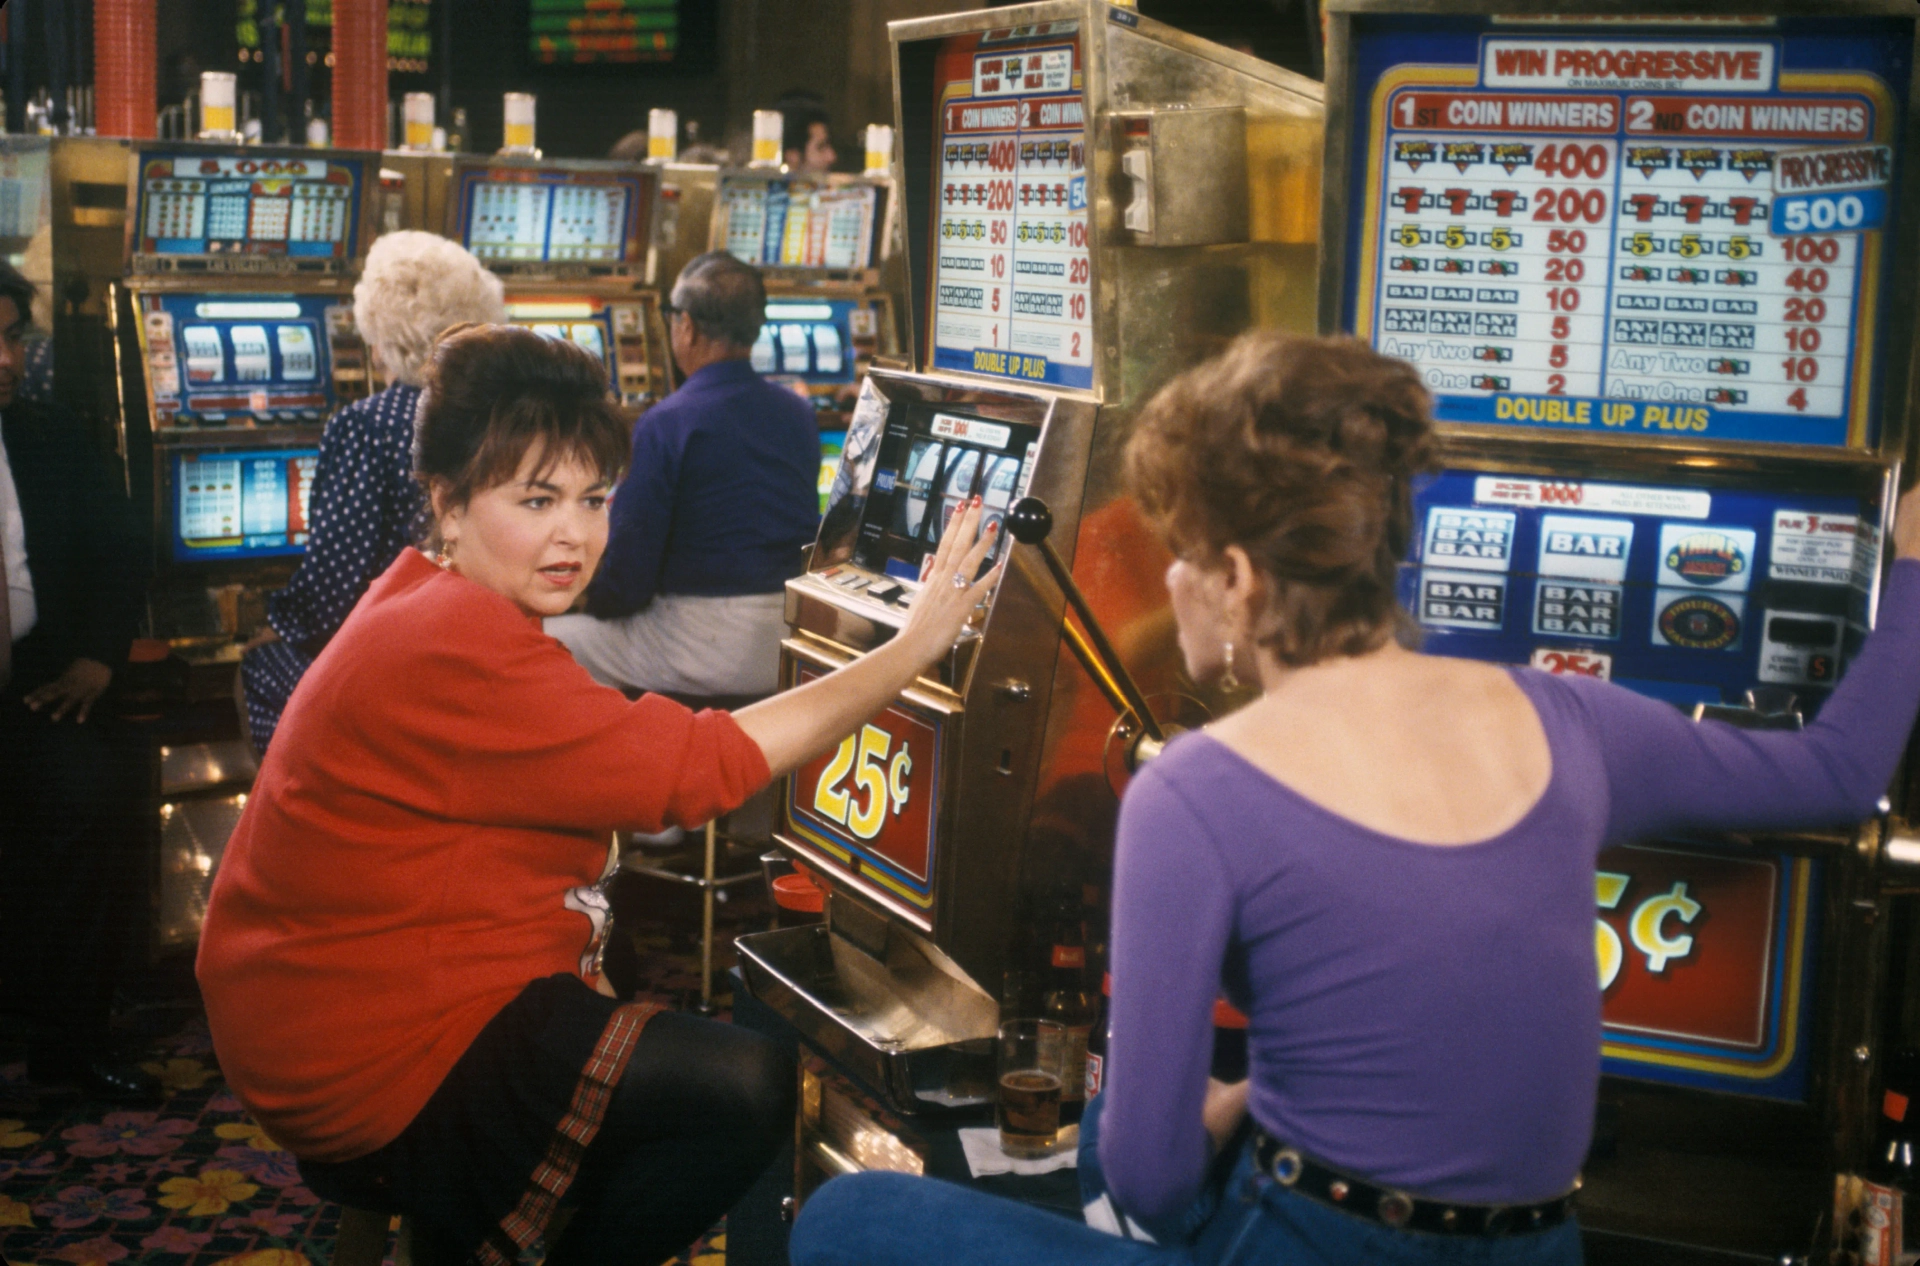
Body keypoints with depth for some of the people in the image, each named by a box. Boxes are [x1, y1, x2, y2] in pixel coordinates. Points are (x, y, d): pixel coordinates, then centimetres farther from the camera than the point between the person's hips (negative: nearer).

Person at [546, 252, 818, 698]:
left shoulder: (666, 424, -13)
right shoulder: (800, 415, 7)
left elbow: (626, 576, -14)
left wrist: (596, 599, 9)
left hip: (709, 644, -7)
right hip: (793, 641, 7)